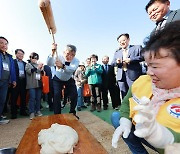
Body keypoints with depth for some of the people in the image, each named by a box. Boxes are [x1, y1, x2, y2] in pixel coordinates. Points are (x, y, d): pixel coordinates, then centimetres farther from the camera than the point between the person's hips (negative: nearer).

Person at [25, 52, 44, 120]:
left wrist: (42, 69, -4)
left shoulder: (38, 65, 16)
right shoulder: (28, 65, 7)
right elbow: (29, 71, -11)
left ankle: (37, 111, 15)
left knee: (38, 98, 5)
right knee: (32, 98, -7)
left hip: (39, 84, 4)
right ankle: (32, 112, -1)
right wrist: (37, 67, -17)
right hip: (32, 84, -3)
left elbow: (42, 73, 16)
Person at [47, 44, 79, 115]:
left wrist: (62, 66, -63)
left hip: (69, 80, 2)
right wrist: (53, 53, -57)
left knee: (74, 95, -3)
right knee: (57, 96, -13)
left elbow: (72, 69, -44)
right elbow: (49, 64, -42)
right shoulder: (59, 57, -24)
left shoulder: (76, 61, -23)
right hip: (58, 79, -1)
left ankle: (72, 113, 19)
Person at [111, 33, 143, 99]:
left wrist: (130, 59, -15)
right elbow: (112, 63, 15)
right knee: (124, 97, 9)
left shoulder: (137, 47, 9)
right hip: (121, 76, 4)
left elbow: (143, 57, -6)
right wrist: (117, 62, -7)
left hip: (133, 75, -4)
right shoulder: (117, 52, 21)